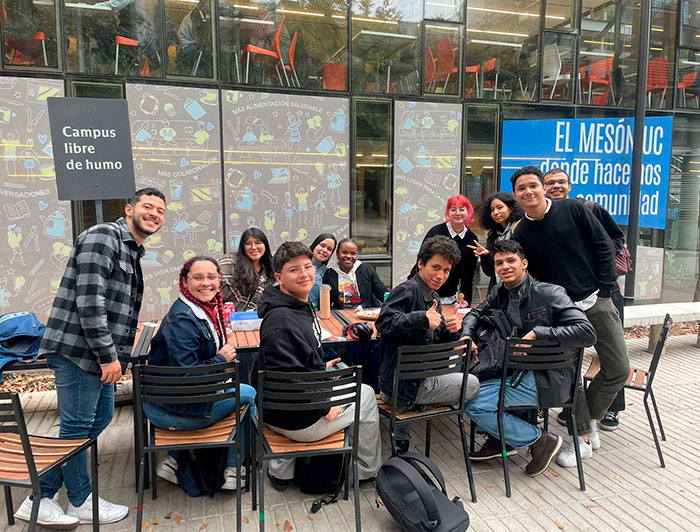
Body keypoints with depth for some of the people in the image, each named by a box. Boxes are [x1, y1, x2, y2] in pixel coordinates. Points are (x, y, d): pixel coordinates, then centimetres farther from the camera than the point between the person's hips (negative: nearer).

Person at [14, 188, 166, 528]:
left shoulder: (133, 252, 18)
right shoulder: (102, 238, -14)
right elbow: (89, 302, -22)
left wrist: (114, 355, 18)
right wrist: (108, 356, -19)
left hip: (100, 355, 11)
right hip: (76, 348, -11)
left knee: (100, 417, 16)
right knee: (77, 425, 4)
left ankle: (40, 499, 28)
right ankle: (81, 503, 23)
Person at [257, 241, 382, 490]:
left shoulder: (300, 305, 6)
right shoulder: (281, 321, -27)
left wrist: (321, 369, 13)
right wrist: (324, 406, -20)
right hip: (298, 422, -9)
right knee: (366, 394, 10)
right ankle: (369, 470, 33)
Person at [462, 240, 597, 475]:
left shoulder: (550, 293, -13)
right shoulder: (500, 292, 7)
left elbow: (587, 333, -20)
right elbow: (476, 314, 22)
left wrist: (537, 333, -23)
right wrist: (467, 336, 0)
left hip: (546, 379, -8)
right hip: (518, 369, 8)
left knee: (473, 404, -18)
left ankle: (541, 441, -1)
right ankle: (499, 438, 16)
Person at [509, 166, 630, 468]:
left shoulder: (573, 210, -2)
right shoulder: (521, 234, 2)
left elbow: (603, 246, -1)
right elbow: (528, 278, 9)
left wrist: (605, 290, -6)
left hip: (596, 301, 0)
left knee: (618, 369, -2)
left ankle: (590, 417, 23)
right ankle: (582, 437, 14)